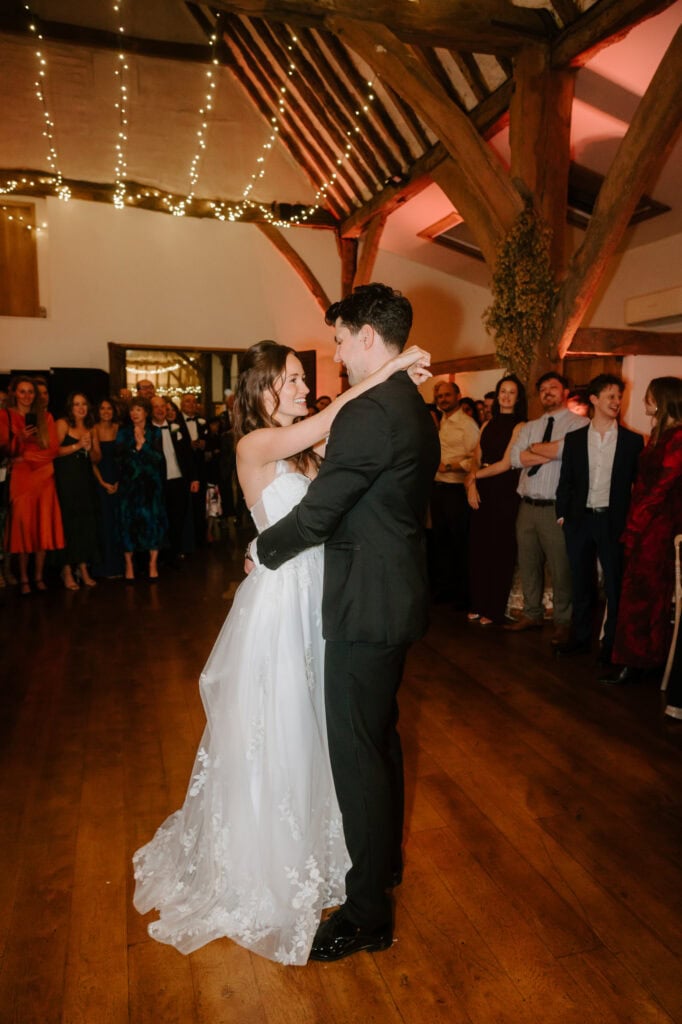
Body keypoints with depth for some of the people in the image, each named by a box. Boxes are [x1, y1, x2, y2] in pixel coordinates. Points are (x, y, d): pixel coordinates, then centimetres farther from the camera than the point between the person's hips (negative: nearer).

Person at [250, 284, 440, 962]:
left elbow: (316, 514, -19)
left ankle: (368, 914, 22)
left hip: (367, 606, -10)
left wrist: (264, 548, -2)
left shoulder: (369, 413, -22)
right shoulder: (415, 409, 9)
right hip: (398, 594, 10)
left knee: (355, 753, 4)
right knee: (381, 734, 24)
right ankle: (386, 856, 46)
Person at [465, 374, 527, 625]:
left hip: (505, 492, -5)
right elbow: (476, 460, 9)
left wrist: (475, 476, -1)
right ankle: (478, 604, 17)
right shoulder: (487, 426, 14)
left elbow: (506, 464, -9)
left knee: (500, 550, 2)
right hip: (482, 491, 5)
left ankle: (495, 610, 11)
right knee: (478, 547, 6)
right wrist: (471, 484, -8)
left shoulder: (519, 426, -3)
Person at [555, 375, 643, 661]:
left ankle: (611, 645, 17)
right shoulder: (574, 439, 5)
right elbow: (566, 481, 7)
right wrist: (562, 515, 2)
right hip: (580, 520, 2)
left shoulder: (633, 440, 1)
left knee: (615, 586, 4)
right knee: (581, 584, 11)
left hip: (614, 522, -2)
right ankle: (580, 638, 24)